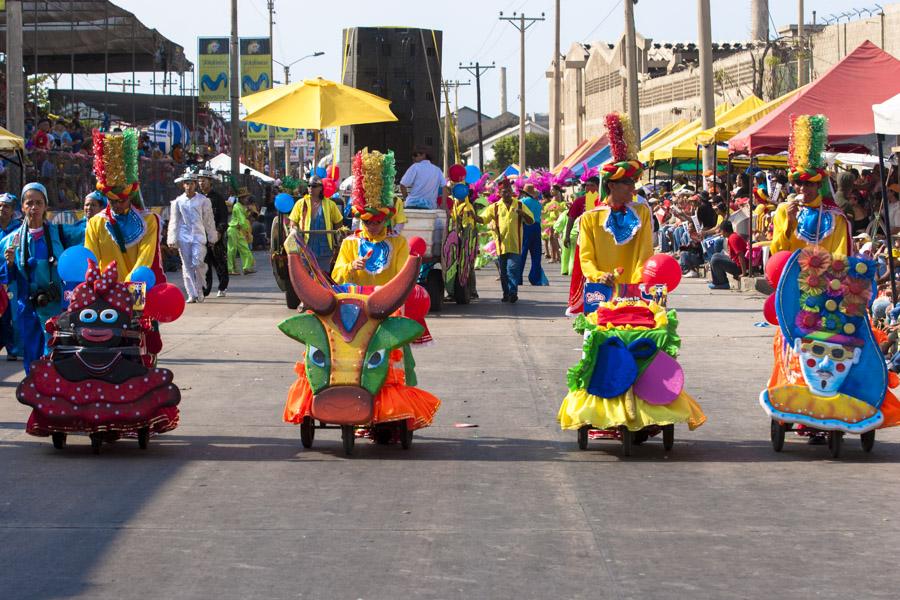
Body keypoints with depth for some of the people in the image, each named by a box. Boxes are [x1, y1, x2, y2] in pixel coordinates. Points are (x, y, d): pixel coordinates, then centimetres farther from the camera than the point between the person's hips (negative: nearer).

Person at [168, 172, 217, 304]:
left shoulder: (203, 200, 4)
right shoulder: (178, 202, 7)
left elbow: (209, 220, 10)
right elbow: (174, 222, 10)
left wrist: (212, 237, 13)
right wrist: (172, 239, 4)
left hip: (199, 235, -1)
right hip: (183, 237, 1)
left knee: (198, 263, -12)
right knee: (187, 266, 0)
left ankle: (199, 290, 9)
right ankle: (192, 295, 4)